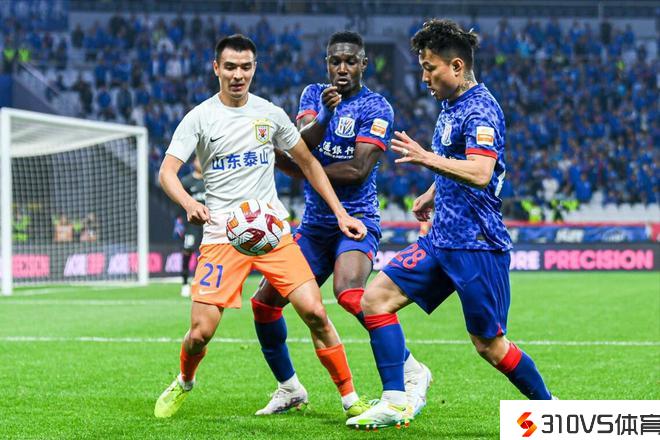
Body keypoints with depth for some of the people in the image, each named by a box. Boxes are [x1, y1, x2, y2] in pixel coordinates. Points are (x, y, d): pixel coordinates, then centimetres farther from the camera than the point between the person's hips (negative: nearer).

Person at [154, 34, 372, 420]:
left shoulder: (271, 114, 7)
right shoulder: (200, 117, -1)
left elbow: (308, 162, 17)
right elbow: (167, 171, -10)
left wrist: (341, 212, 9)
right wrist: (189, 203, -31)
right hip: (222, 237, -2)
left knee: (315, 312, -12)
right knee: (201, 332, -8)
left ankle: (351, 398, 0)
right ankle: (184, 383, 25)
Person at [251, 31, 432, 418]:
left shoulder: (377, 108, -7)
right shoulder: (314, 94, 9)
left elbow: (358, 170, -16)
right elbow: (303, 142, -8)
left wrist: (296, 168, -10)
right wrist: (324, 115, -28)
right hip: (314, 223, 6)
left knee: (348, 292, -31)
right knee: (264, 301, 2)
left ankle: (412, 372, -20)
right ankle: (289, 387, 21)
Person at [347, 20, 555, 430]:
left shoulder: (480, 109, -15)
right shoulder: (451, 107, 14)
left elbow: (480, 173, -30)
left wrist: (428, 159, -37)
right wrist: (432, 194, 22)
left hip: (476, 245, -9)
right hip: (442, 239, 9)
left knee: (489, 344, -2)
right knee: (376, 298, -2)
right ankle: (395, 402, -3)